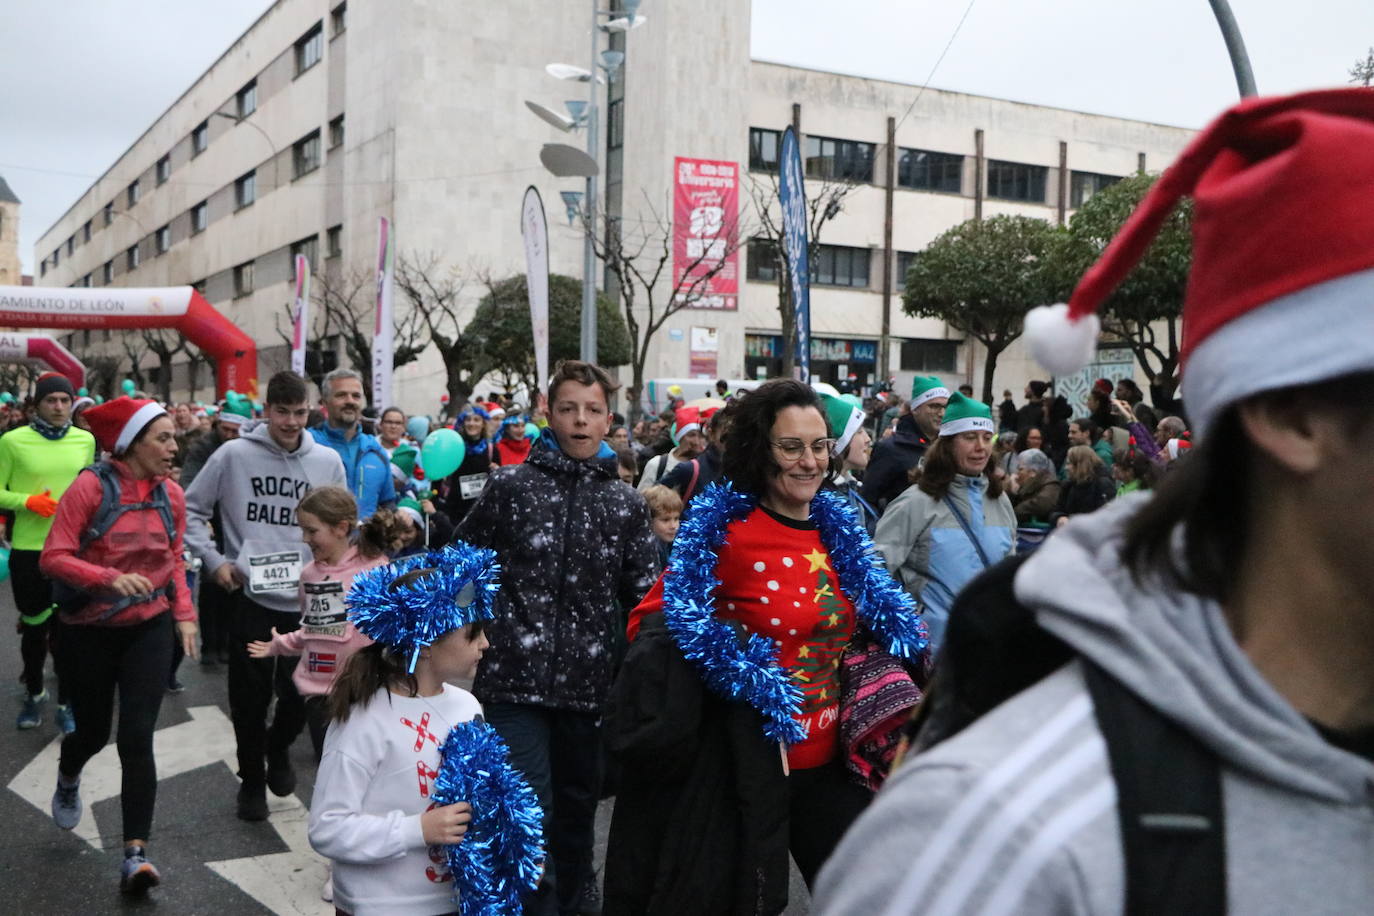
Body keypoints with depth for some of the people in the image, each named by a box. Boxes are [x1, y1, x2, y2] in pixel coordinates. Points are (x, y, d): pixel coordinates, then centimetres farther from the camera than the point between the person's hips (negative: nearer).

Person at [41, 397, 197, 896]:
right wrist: (111, 578, -33)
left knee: (137, 739, -7)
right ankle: (68, 778, 52)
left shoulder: (171, 494, -3)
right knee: (93, 732, 15)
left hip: (149, 628, 2)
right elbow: (53, 558, -19)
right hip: (89, 631, -2)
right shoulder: (91, 486, -16)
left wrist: (185, 614, -2)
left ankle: (135, 852, -2)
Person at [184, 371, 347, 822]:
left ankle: (279, 747, 37)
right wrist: (214, 560, -7)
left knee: (301, 691, 5)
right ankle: (252, 779, 28)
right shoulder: (234, 454, -5)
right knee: (250, 697, 7)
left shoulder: (328, 461, 2)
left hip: (307, 599, 2)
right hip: (250, 596, -2)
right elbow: (191, 509, 2)